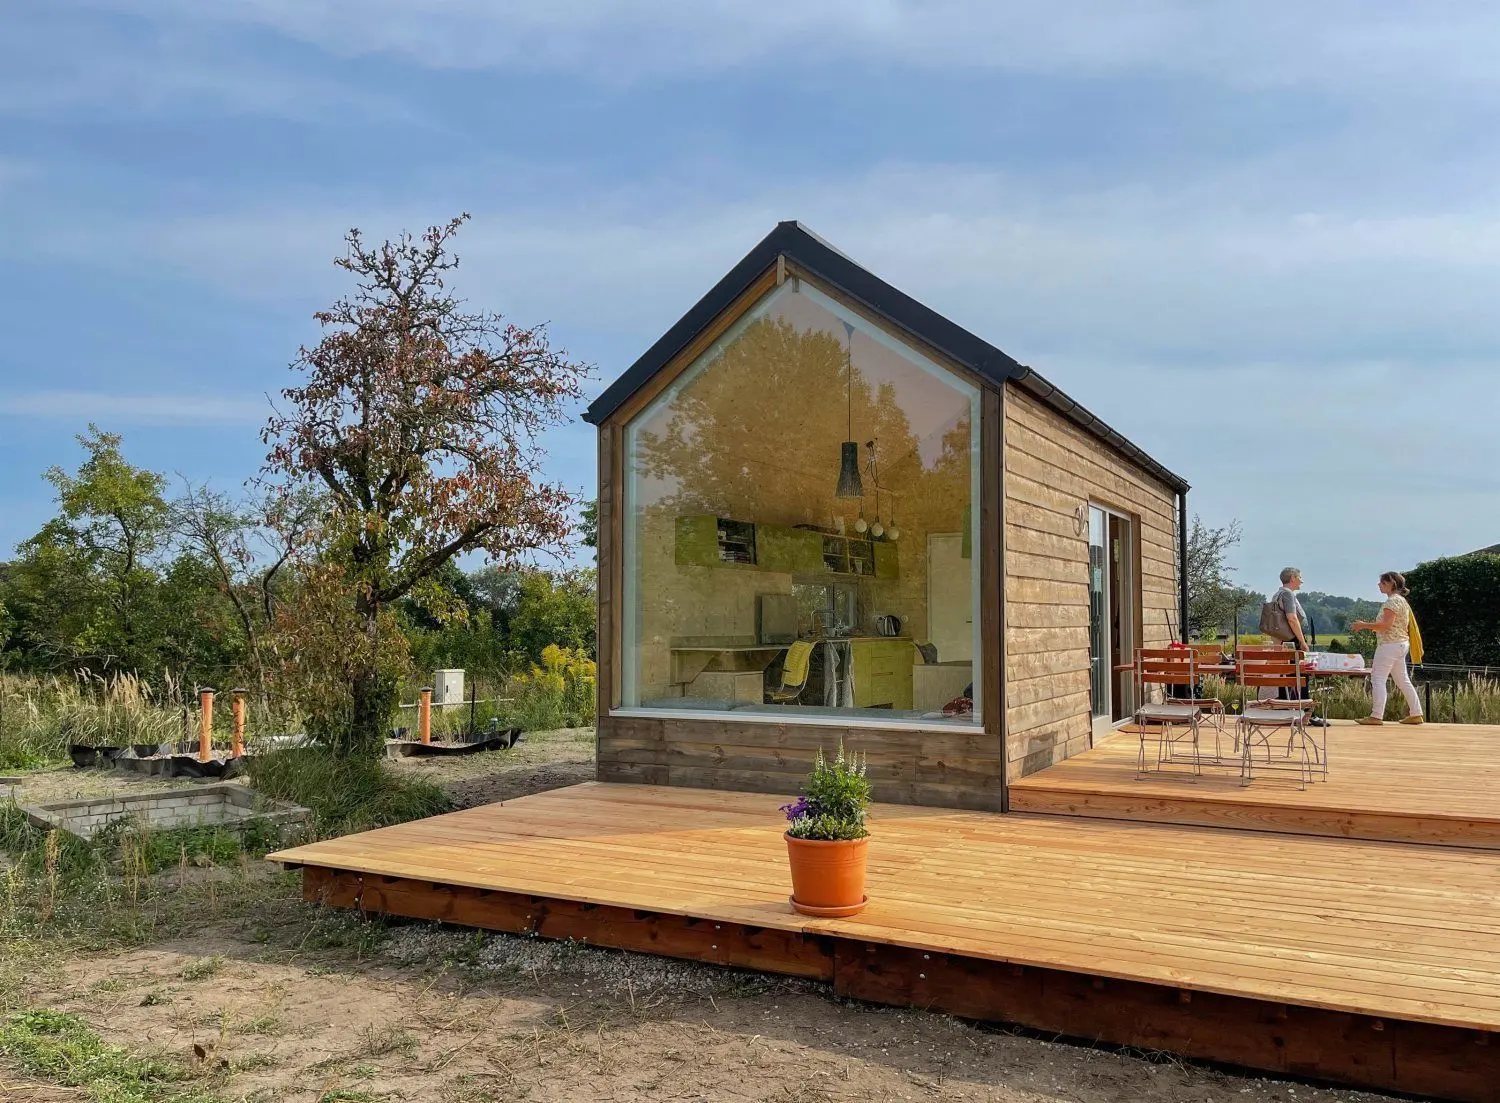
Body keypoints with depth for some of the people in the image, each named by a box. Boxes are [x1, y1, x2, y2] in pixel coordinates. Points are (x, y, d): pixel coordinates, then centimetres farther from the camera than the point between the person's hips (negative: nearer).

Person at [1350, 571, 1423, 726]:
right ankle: (1415, 714, 17)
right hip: (1401, 644, 10)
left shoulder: (1392, 601, -14)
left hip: (1390, 644, -10)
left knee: (1378, 678, -8)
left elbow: (1386, 625, -22)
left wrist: (1364, 625, -14)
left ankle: (1376, 716, -11)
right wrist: (1366, 625, 15)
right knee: (1403, 680, 14)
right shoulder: (1401, 600, 18)